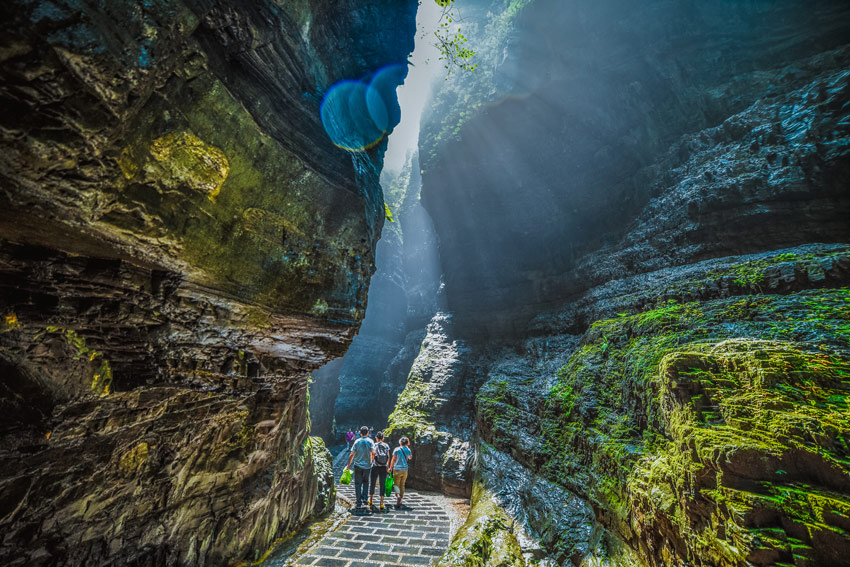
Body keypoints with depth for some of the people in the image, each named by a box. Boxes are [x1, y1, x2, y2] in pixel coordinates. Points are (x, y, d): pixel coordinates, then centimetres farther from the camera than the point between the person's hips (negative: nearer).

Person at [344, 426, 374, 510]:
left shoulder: (357, 442, -2)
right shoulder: (370, 441, -4)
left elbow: (352, 454, 1)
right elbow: (371, 453, -13)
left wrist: (349, 464, 11)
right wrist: (371, 462, -1)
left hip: (358, 465, 0)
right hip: (367, 465, 0)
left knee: (358, 484, 7)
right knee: (366, 482, 23)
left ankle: (359, 503, 5)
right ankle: (364, 498, 17)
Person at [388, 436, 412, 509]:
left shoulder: (397, 449, -11)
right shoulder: (408, 450, 1)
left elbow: (393, 460, -11)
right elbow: (410, 457, 21)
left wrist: (390, 468, 2)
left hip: (397, 470, -4)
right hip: (405, 469, 4)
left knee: (396, 486, 4)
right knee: (402, 485, 17)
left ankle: (398, 498, -20)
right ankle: (399, 502, 25)